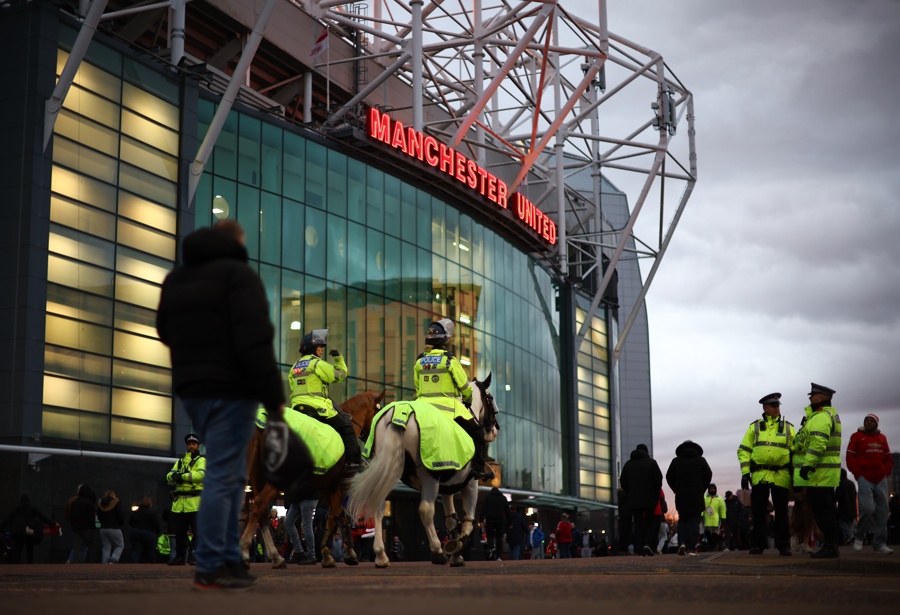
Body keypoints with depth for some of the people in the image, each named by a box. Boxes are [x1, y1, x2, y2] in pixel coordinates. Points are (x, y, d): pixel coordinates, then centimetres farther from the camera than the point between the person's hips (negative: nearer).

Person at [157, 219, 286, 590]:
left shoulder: (175, 280, 16)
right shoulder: (237, 274, -9)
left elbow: (166, 332, 25)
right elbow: (255, 341, -18)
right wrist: (274, 396, -17)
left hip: (191, 390, 8)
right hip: (230, 391, -8)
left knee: (230, 474, 16)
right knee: (222, 477, -7)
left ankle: (229, 558, 14)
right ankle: (210, 569, -6)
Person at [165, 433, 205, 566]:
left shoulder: (201, 460, 6)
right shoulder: (180, 462, 24)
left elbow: (200, 475, -15)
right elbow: (169, 476, 11)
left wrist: (182, 476, -14)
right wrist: (174, 476, -12)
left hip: (194, 501, -6)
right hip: (179, 502, 6)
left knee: (197, 531, -7)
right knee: (179, 532, 8)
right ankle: (180, 557, 14)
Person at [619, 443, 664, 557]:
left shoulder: (628, 464, 10)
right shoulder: (651, 462, 1)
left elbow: (623, 482, 9)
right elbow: (658, 479, -5)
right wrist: (656, 493, 6)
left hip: (634, 500, 2)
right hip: (650, 499, -2)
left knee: (638, 524, 4)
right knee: (651, 522, 8)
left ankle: (640, 549, -3)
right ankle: (648, 544, -13)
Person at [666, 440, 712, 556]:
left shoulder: (676, 461, 4)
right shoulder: (701, 461, 4)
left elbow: (669, 478, 1)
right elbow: (708, 476, 2)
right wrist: (701, 490, 12)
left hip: (681, 497, 1)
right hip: (696, 497, -1)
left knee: (682, 520, 11)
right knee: (694, 522, 1)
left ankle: (682, 543, -8)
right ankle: (692, 548, -7)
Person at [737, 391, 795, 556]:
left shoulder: (788, 428, 12)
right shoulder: (754, 427, 10)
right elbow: (743, 450, 7)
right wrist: (745, 473, -3)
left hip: (781, 476, 0)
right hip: (759, 476, 0)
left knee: (781, 513, 2)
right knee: (758, 512, 3)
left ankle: (784, 545, 7)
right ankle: (758, 544, 11)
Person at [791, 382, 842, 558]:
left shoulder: (820, 417, -14)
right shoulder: (831, 415, 21)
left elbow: (818, 443, -26)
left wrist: (808, 464, -29)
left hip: (818, 473, -11)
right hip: (827, 473, 11)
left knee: (821, 509, -9)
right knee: (827, 509, 13)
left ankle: (830, 546, -9)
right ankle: (831, 545, 17)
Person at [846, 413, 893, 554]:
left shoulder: (882, 438, 15)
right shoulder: (857, 436, 3)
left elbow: (889, 458, 20)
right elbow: (850, 457, -1)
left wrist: (886, 472, 5)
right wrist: (858, 474, -9)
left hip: (881, 479, 5)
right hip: (865, 478, -5)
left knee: (882, 511, 1)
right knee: (867, 508, -18)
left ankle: (880, 543, 7)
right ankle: (859, 537, 3)